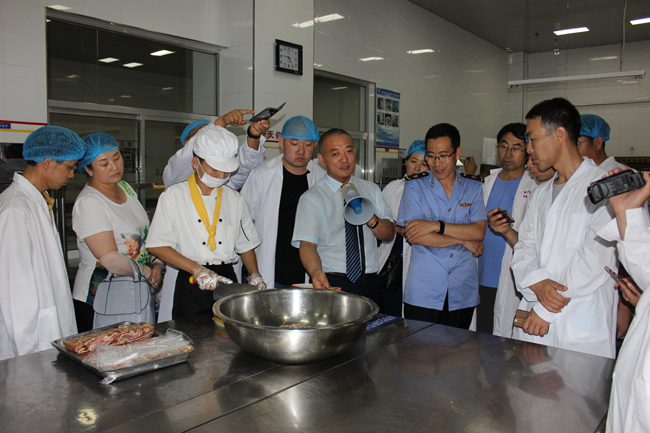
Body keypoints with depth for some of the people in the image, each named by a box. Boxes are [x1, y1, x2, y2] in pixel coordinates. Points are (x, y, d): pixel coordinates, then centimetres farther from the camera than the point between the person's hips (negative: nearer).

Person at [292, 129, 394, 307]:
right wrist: (316, 272, -35)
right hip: (332, 284, -4)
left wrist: (372, 220, -12)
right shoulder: (311, 198, -3)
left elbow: (389, 234, 9)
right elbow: (307, 244, -14)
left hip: (370, 284, 4)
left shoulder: (371, 190, 12)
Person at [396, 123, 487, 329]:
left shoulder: (473, 186, 7)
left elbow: (479, 231, -5)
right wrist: (463, 240, -7)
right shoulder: (415, 185, 1)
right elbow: (412, 235, -10)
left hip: (463, 292, 2)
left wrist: (436, 226, -15)